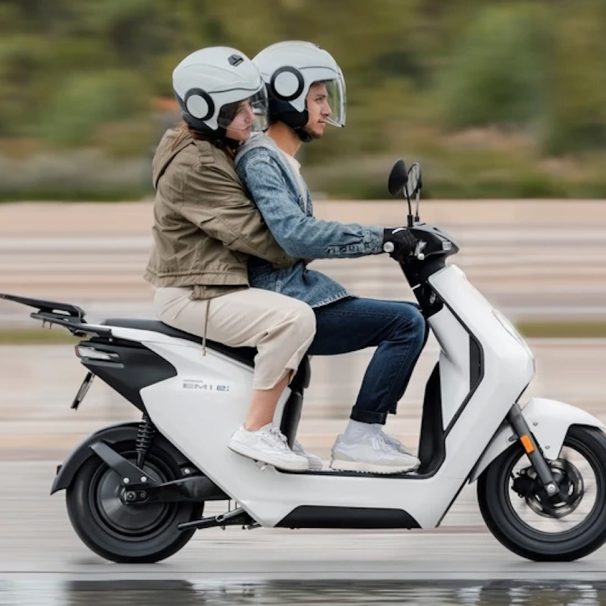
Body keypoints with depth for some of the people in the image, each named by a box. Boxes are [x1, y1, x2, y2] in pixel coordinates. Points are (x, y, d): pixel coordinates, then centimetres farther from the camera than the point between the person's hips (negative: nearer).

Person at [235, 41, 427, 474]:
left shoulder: (282, 161, 20)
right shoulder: (260, 161, -14)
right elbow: (295, 235, -28)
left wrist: (392, 241, 16)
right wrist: (382, 238, -26)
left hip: (300, 290, 10)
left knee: (412, 319, 12)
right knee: (406, 323, -18)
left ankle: (368, 433, 6)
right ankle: (359, 440, -16)